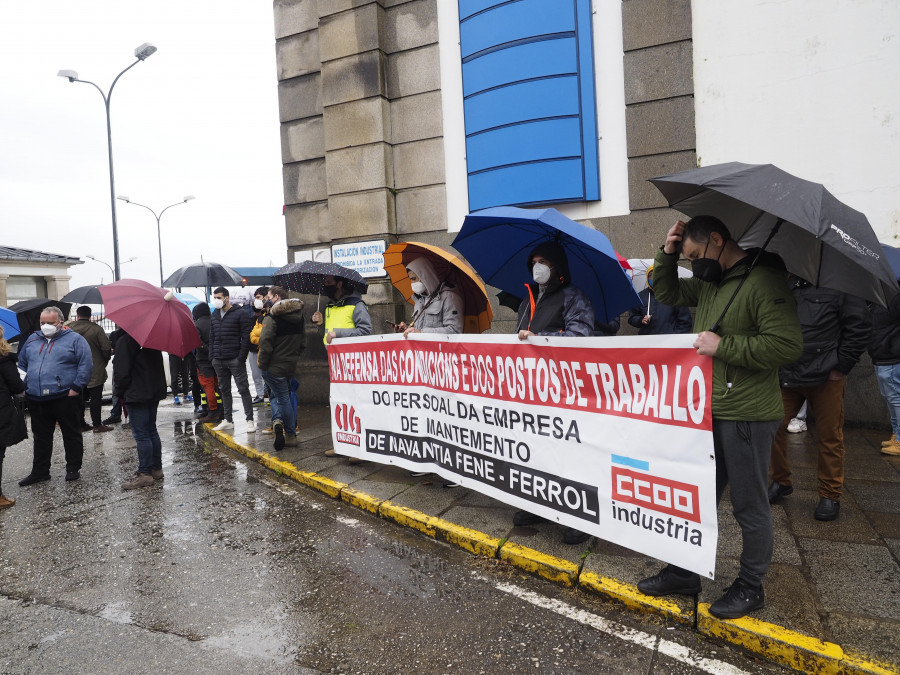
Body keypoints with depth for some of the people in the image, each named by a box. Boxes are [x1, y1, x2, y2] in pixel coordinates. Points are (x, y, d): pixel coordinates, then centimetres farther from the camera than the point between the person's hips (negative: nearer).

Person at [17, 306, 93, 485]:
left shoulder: (74, 339, -3)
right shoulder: (32, 339, 13)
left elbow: (86, 365, -10)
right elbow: (22, 363, 22)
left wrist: (76, 387, -15)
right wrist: (24, 386, 11)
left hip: (65, 397, -5)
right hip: (36, 399, 5)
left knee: (72, 435, 5)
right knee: (41, 437, 15)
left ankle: (73, 468, 17)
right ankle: (40, 471, 25)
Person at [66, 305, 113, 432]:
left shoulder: (68, 328, 1)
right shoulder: (96, 329, -11)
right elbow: (107, 349, -13)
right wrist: (105, 361, 6)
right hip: (95, 371, -4)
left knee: (79, 398, 13)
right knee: (96, 398, 1)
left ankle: (81, 424, 18)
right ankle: (97, 425, 4)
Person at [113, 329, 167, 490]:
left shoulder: (125, 341, -13)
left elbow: (121, 371, -16)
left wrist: (120, 391, 0)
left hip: (137, 395, -8)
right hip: (154, 392, 8)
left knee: (141, 434, -4)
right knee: (151, 431, 15)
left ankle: (145, 473, 0)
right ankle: (156, 469, 21)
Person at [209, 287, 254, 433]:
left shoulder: (240, 314, -6)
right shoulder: (214, 315, 14)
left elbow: (246, 337, -9)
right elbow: (212, 337, 19)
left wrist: (242, 357, -15)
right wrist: (212, 356, 8)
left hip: (235, 360, -6)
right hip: (219, 361, 6)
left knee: (243, 389, -3)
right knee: (224, 390, 12)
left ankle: (250, 420, 1)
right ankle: (228, 420, 21)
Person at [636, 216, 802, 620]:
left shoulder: (764, 280, -16)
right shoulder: (709, 283, 12)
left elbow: (787, 344, -23)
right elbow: (667, 293, 23)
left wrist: (722, 346, -21)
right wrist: (668, 253, 9)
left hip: (746, 415, -9)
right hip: (708, 411, 9)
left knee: (749, 505, 8)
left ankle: (751, 587, 27)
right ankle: (684, 574, 31)